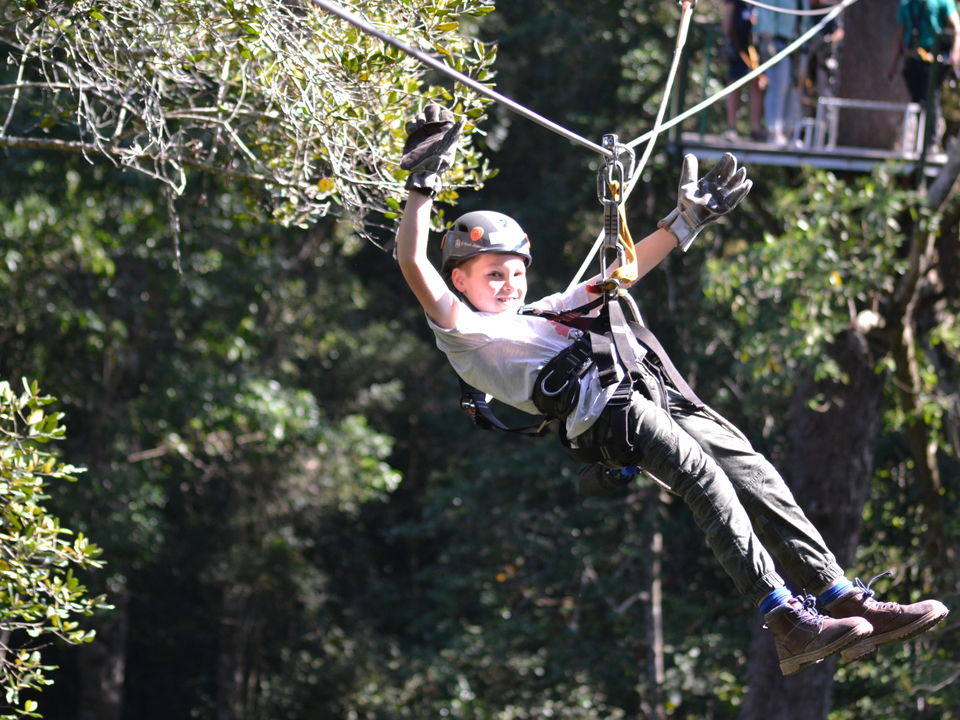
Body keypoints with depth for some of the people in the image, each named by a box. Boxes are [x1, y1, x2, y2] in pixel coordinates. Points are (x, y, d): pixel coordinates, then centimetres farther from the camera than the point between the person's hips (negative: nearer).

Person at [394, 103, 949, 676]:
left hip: (654, 389, 8)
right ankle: (787, 622, -37)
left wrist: (686, 223, 42)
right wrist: (424, 183, -3)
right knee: (705, 480, -27)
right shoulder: (465, 333, 14)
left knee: (755, 477, -7)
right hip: (603, 408, -8)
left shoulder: (544, 314, 36)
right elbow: (413, 265, 1)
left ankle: (846, 601, -12)